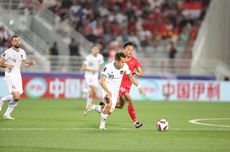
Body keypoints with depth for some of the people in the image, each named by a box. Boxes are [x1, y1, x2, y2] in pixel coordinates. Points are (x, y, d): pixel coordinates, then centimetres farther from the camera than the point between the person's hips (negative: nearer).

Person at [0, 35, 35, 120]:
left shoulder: (22, 52, 10)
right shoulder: (8, 52, -10)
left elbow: (24, 63, 18)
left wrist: (31, 63, -2)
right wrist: (7, 65, -23)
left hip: (18, 76, 7)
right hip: (10, 76, -7)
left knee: (17, 98, 3)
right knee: (16, 97, -20)